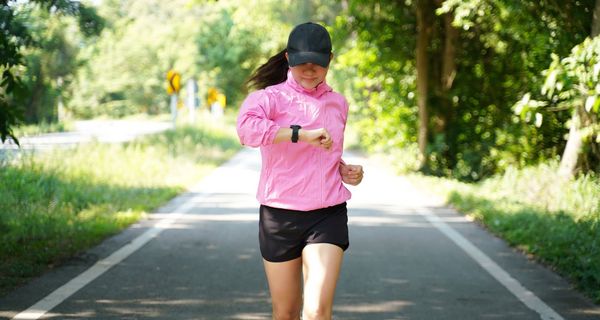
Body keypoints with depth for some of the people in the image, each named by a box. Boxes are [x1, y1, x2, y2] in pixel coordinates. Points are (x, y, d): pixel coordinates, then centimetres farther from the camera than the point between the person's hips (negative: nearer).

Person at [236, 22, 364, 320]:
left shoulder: (338, 103, 12)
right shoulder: (270, 98, -5)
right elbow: (246, 128, -30)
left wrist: (345, 170, 8)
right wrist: (302, 133, -33)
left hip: (327, 216, 2)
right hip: (279, 216, -2)